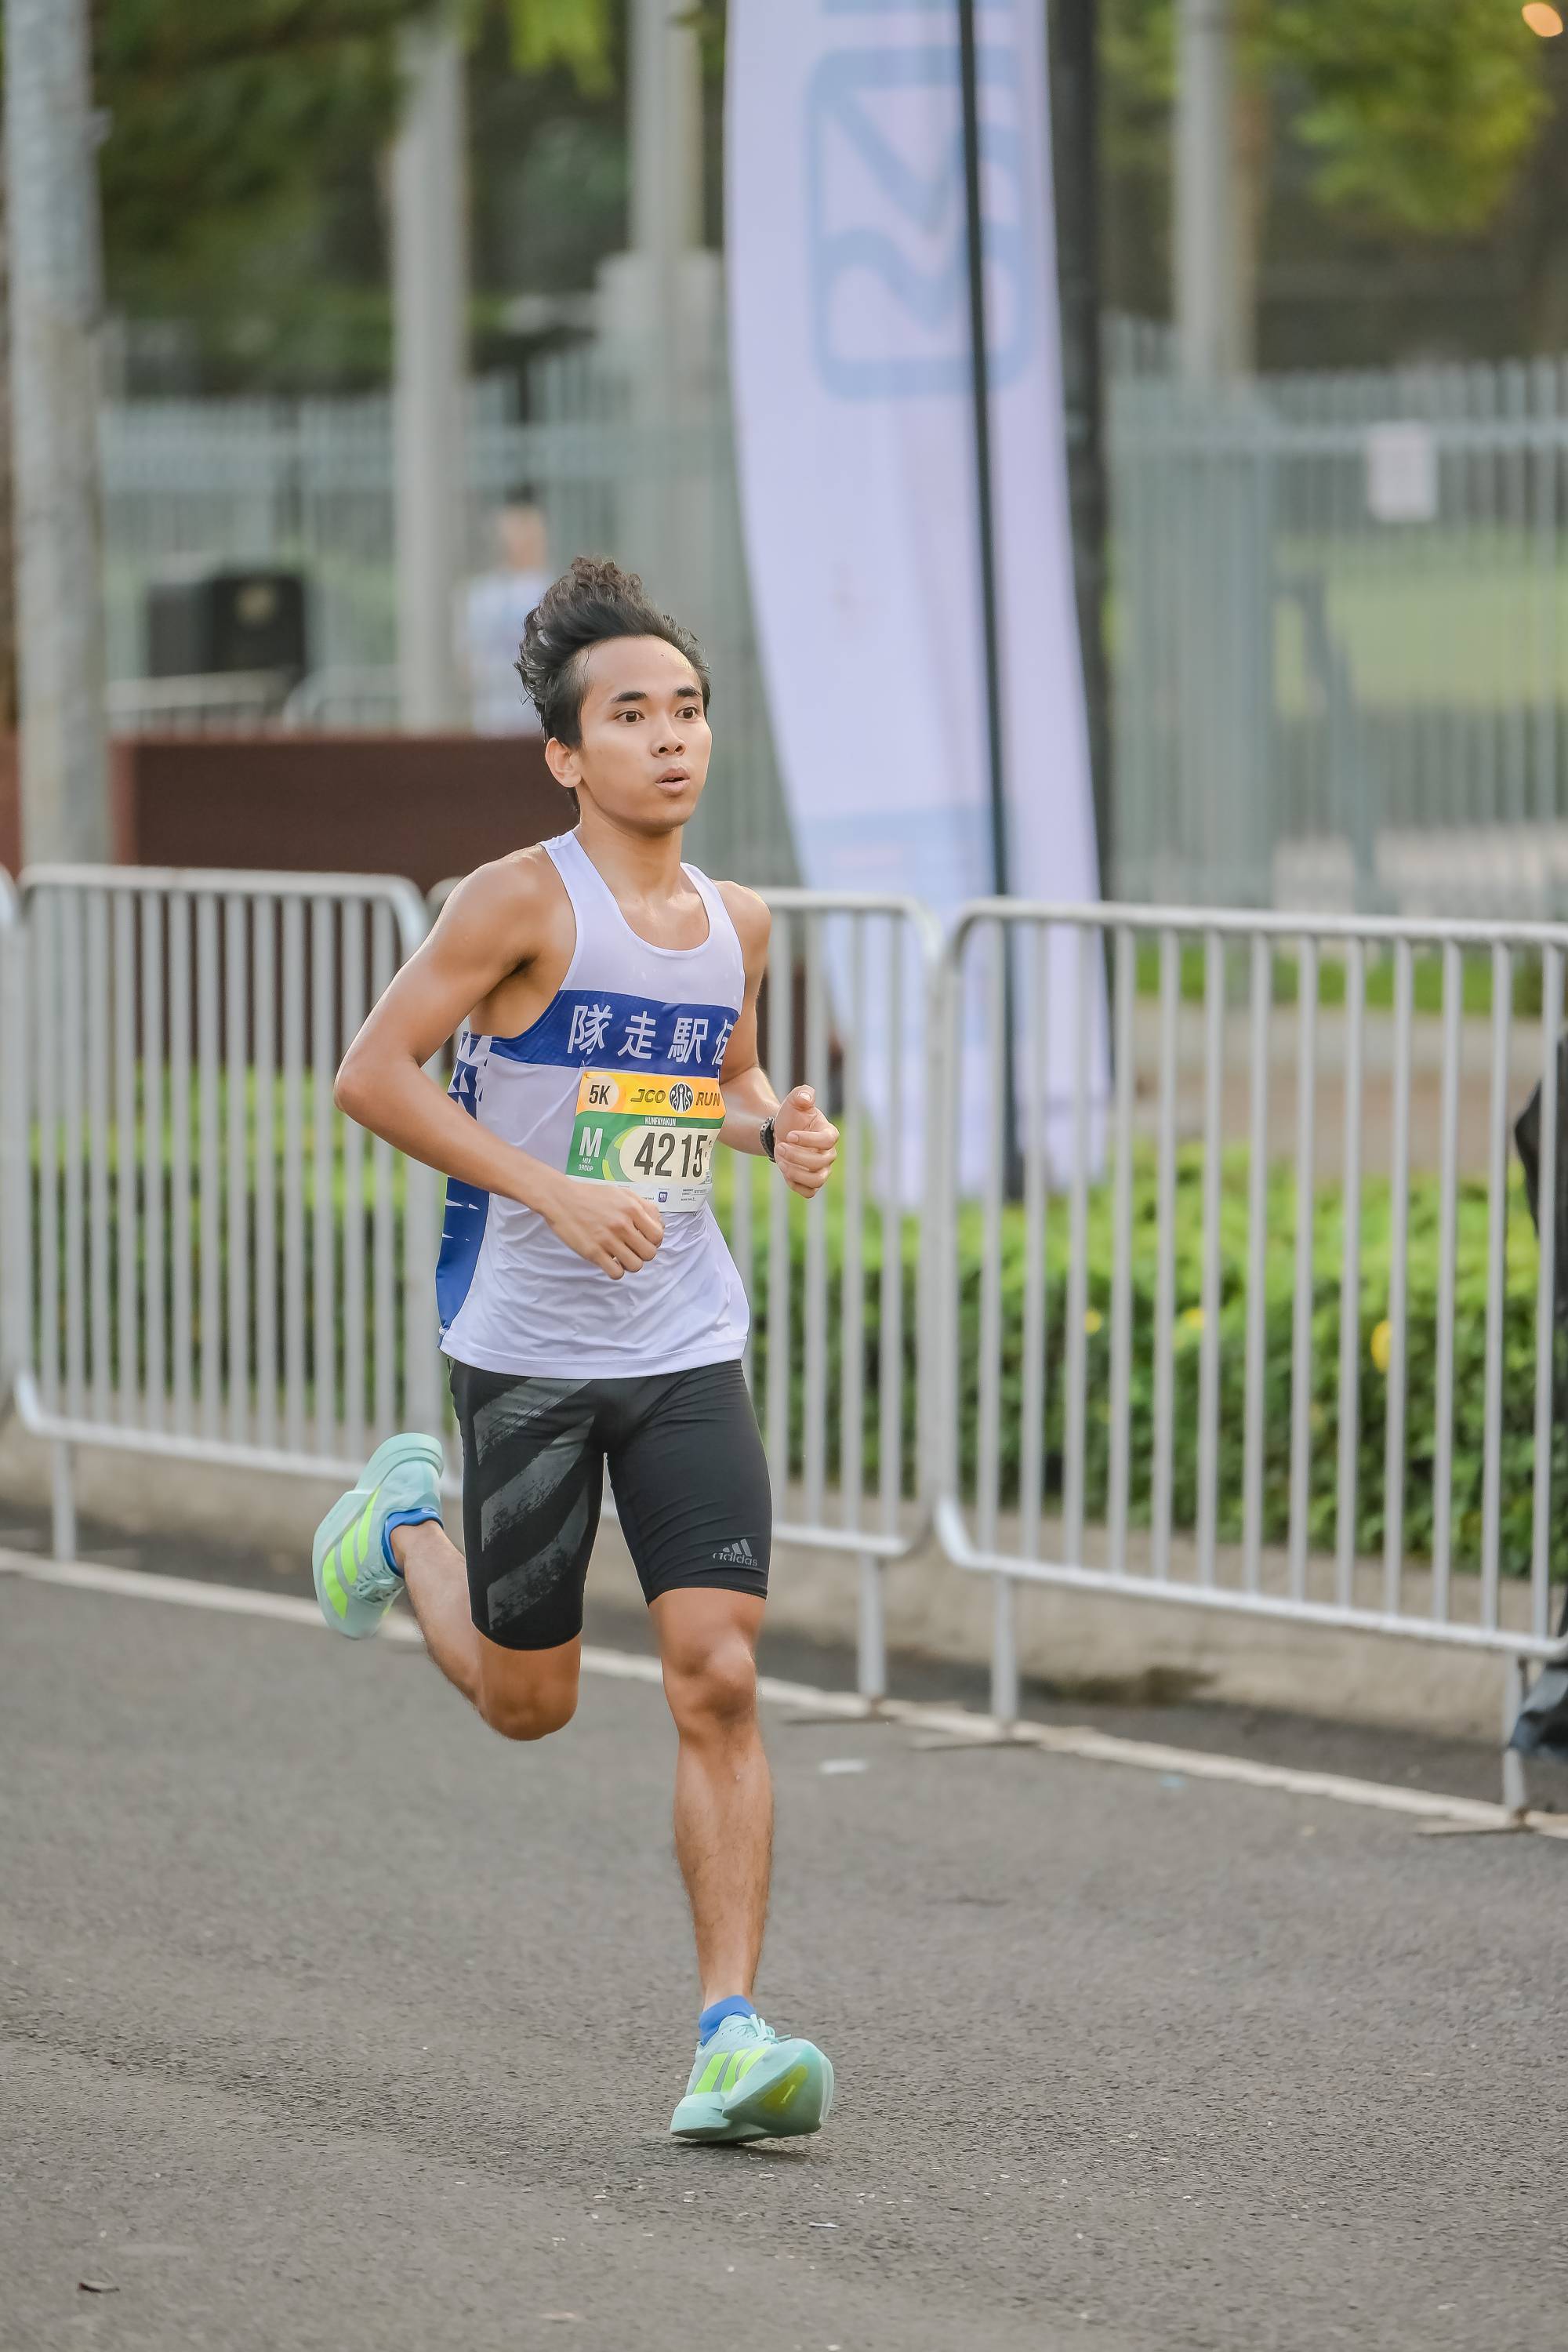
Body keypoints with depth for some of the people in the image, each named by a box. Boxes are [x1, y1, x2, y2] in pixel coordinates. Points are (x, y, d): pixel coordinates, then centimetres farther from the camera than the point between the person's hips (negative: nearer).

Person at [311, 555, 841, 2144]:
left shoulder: (734, 925, 6)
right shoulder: (525, 901, -11)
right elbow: (371, 1073, -14)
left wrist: (777, 1127, 2)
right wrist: (551, 1189, -21)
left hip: (688, 1354, 4)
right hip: (526, 1351, -4)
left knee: (719, 1679, -10)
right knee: (527, 1699, 10)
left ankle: (730, 2041, -9)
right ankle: (406, 1519, 42)